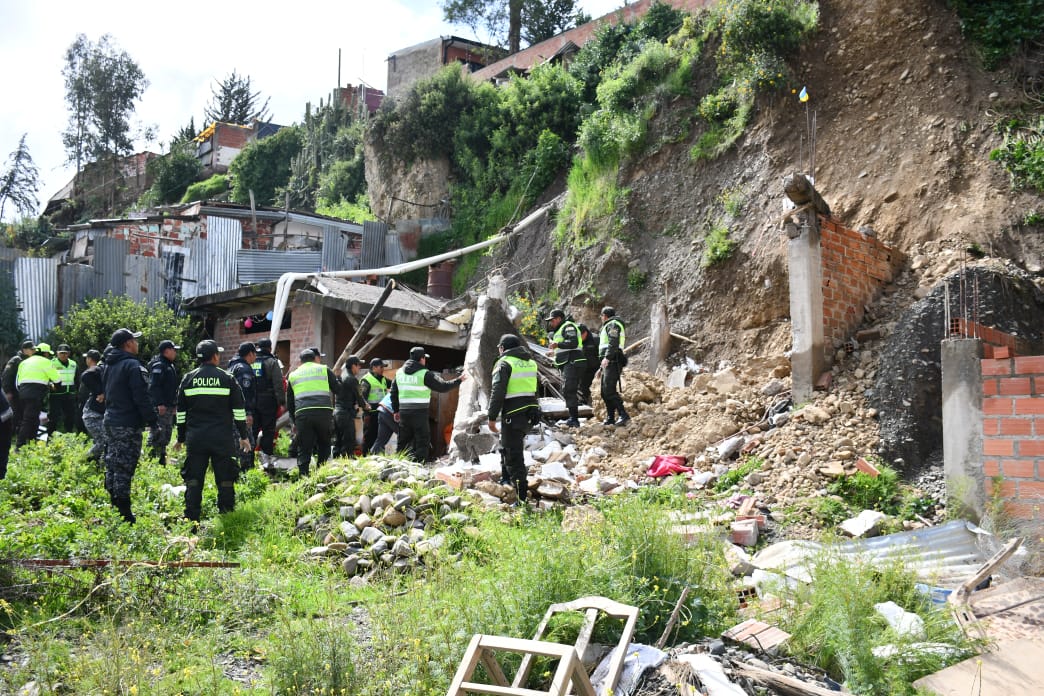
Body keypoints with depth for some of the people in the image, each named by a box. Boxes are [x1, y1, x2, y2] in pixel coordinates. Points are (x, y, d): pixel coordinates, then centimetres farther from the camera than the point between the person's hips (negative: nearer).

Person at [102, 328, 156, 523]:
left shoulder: (109, 366, 14)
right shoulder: (133, 366, -16)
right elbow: (142, 398, -19)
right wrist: (152, 421, -13)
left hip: (110, 421, 9)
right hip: (128, 425, -9)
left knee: (112, 465, 14)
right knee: (124, 468, -7)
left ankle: (113, 505, 22)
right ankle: (124, 513, -6)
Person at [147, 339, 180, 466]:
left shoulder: (170, 365, 19)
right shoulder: (158, 365, -12)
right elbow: (154, 386, -20)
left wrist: (174, 404, 23)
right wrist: (159, 403, -25)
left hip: (168, 406, 10)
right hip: (159, 407, -10)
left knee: (166, 435, 14)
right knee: (157, 434, -10)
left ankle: (162, 459, 21)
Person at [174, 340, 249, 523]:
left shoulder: (188, 379, 6)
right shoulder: (227, 379, 0)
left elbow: (181, 412, 10)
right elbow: (239, 410, 1)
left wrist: (181, 438, 18)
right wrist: (243, 436, 9)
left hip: (195, 437, 2)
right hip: (221, 437, -2)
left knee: (193, 480, 6)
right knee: (225, 480, 5)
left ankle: (191, 519, 4)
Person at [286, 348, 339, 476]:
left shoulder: (293, 375, 21)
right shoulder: (324, 370, 13)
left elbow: (289, 403, 23)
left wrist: (294, 421, 30)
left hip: (302, 414, 1)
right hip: (323, 412, -1)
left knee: (304, 450, 4)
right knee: (324, 446, 13)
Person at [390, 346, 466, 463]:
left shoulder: (399, 373, 11)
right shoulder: (425, 374, -8)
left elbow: (394, 393, 15)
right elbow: (443, 386, -6)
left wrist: (396, 410, 24)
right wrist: (459, 380, 7)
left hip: (404, 412, 6)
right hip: (419, 413, -6)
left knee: (403, 441, 14)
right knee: (422, 440, 0)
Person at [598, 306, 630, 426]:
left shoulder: (612, 324, -5)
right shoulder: (609, 326, 27)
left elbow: (613, 343, -19)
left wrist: (607, 357, -29)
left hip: (612, 362, -10)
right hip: (609, 363, 10)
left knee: (609, 390, -18)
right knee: (605, 391, 10)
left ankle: (623, 415, -23)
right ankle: (610, 417, 12)